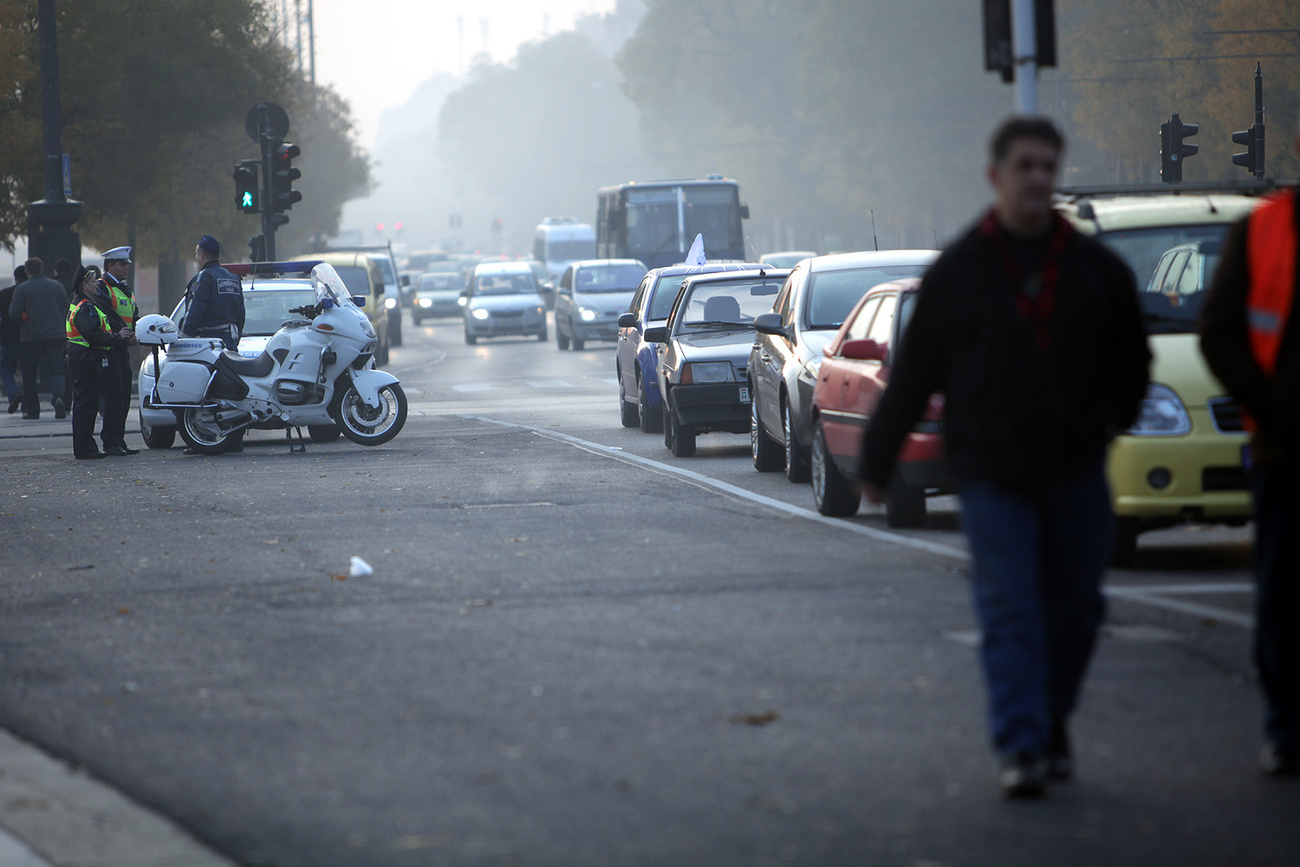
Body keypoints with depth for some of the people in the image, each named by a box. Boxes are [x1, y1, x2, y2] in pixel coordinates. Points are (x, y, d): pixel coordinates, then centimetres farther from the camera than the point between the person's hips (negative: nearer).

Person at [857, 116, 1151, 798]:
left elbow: (1132, 359, 18)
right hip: (990, 473, -2)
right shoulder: (958, 271, 2)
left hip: (1076, 472, 2)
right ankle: (1020, 748, -11)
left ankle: (1052, 727, 23)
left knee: (1073, 608, 6)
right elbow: (911, 375, 5)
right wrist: (877, 461, 6)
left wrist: (1115, 416, 5)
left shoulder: (1096, 269, 7)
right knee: (1008, 612, -8)